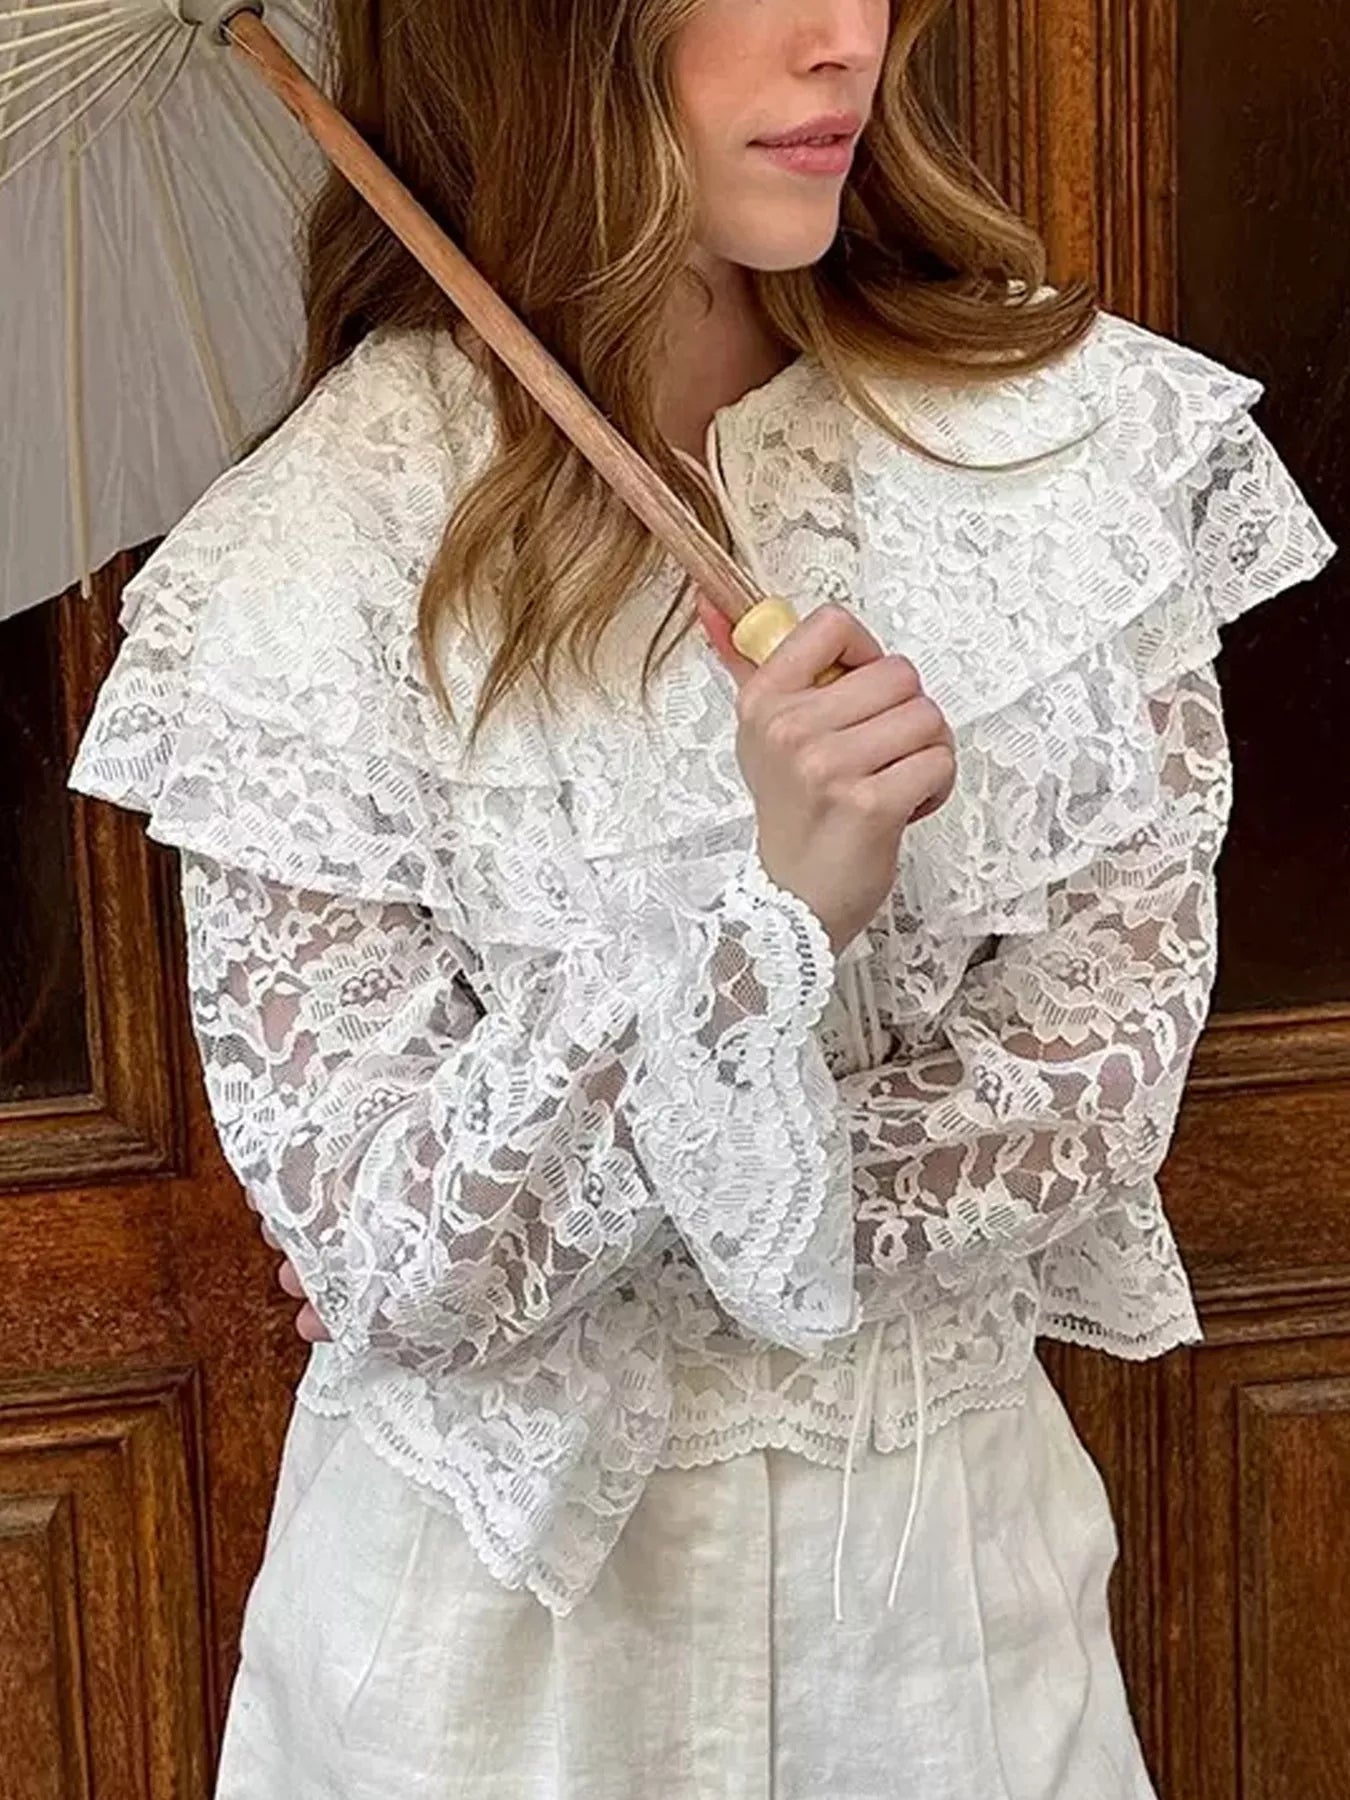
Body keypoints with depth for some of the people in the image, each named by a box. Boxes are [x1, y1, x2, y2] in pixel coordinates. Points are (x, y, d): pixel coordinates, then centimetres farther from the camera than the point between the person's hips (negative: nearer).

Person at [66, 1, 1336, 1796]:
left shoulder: (1071, 427, -11)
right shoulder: (319, 558, -18)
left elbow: (1105, 1073, -9)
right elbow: (384, 1269, -19)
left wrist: (605, 1209, -15)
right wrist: (759, 907, -32)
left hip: (955, 1525, 3)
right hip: (509, 1563, -2)